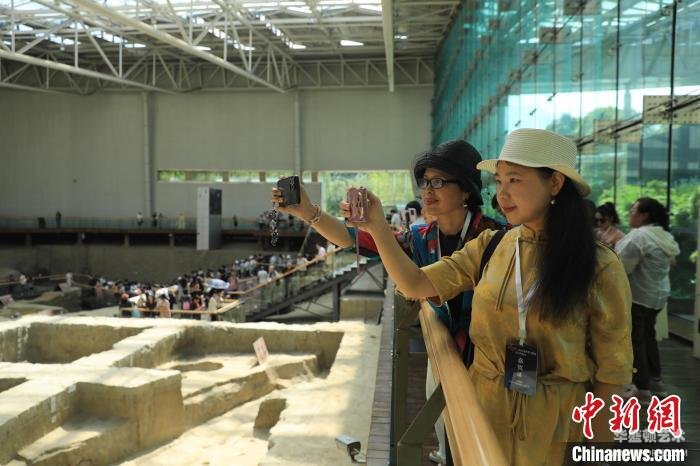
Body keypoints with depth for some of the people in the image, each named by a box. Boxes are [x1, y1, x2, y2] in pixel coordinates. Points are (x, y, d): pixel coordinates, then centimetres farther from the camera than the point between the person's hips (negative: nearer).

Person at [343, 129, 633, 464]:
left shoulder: (599, 268, -14)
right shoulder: (488, 247, -3)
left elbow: (610, 371, -8)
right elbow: (415, 285, -8)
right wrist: (378, 228, -20)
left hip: (556, 427, -3)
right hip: (482, 410, 3)